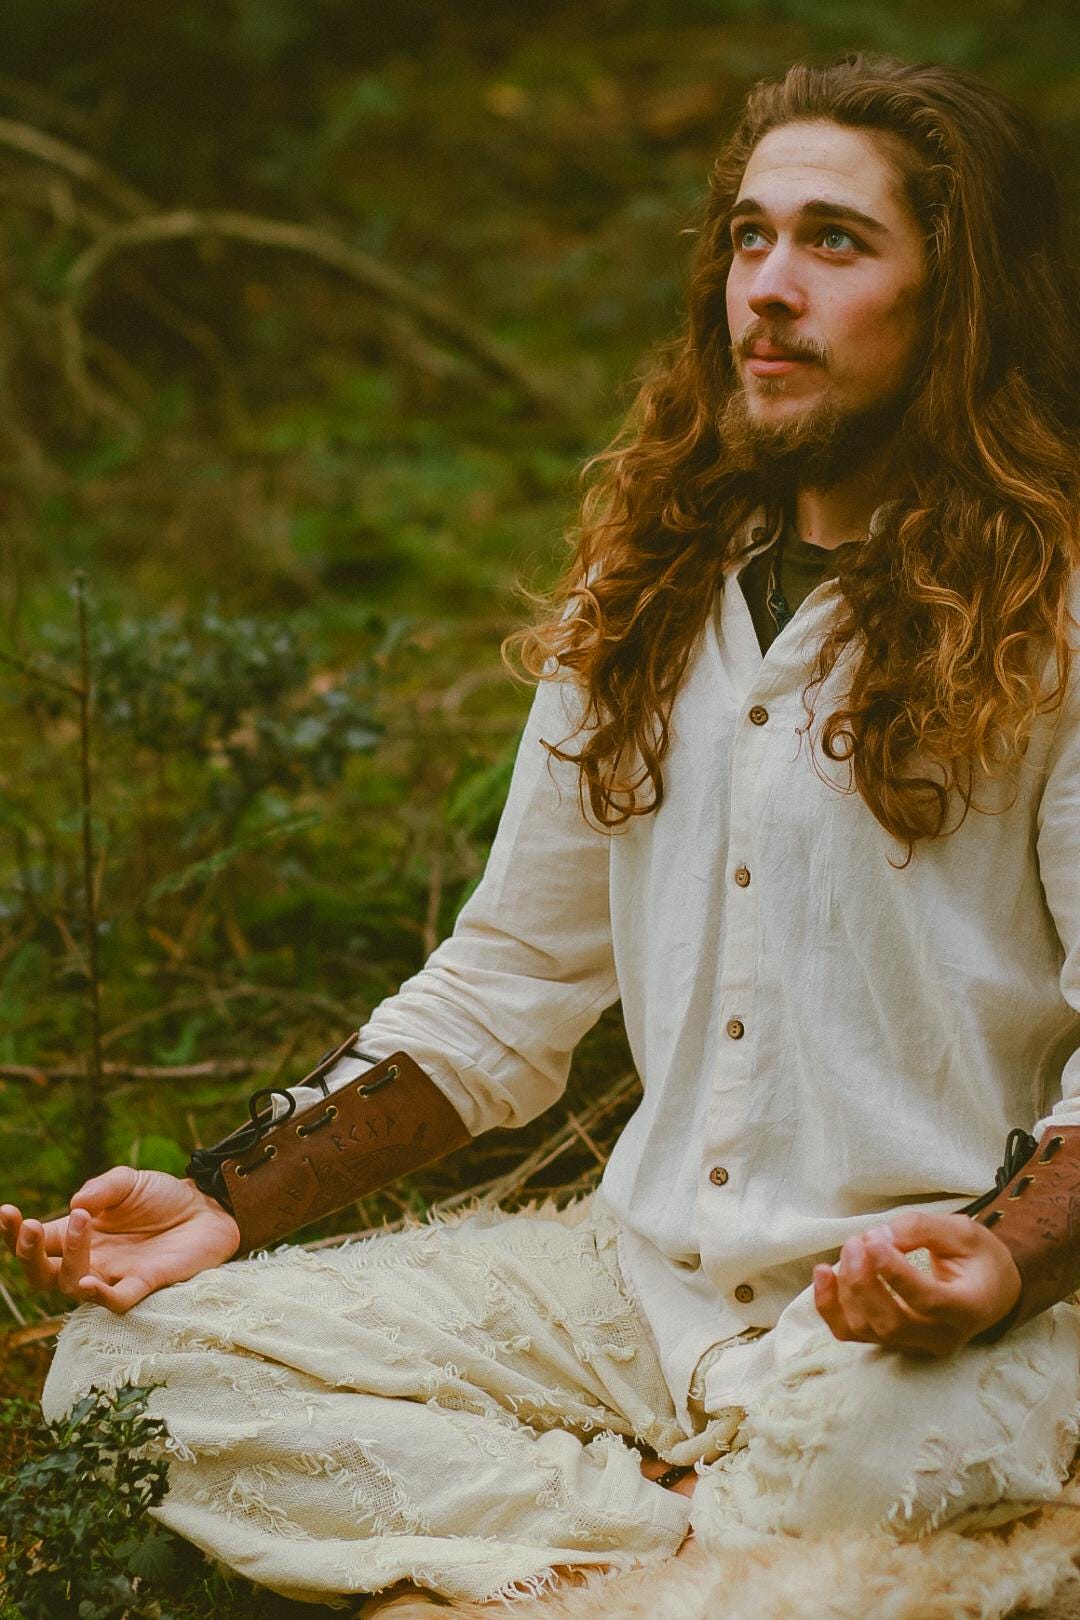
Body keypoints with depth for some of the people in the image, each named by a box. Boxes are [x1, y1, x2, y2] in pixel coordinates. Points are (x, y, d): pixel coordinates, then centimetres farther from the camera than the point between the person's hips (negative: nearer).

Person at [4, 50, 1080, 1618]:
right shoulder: (648, 594, 13)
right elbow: (507, 988, 17)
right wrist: (232, 1199, 6)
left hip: (904, 1331, -6)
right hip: (634, 1277, 6)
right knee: (126, 1358, -11)